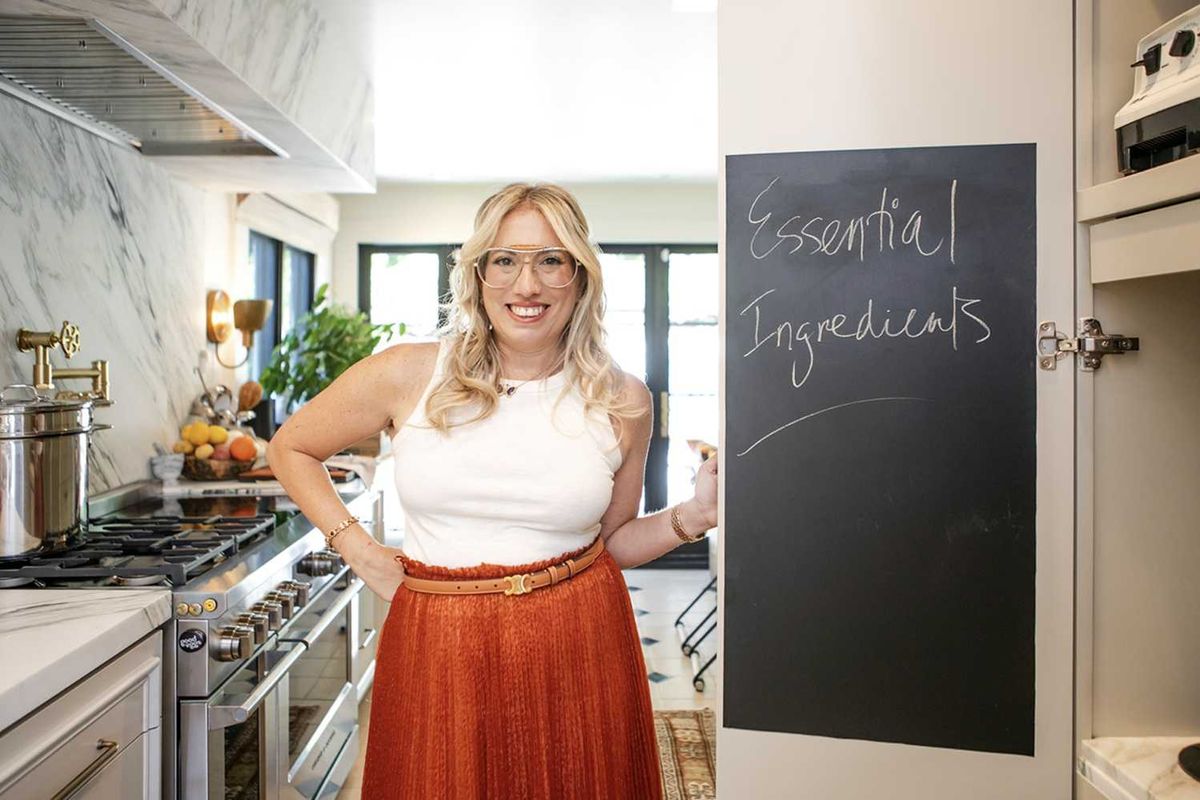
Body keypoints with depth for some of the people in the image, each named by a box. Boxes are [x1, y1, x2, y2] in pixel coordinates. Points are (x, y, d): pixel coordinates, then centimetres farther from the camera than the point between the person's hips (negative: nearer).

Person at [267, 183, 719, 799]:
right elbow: (289, 449, 9)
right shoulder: (408, 374, -6)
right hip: (437, 651, 0)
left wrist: (692, 517, -7)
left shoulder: (621, 402, -1)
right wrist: (357, 549, 0)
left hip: (578, 651, 1)